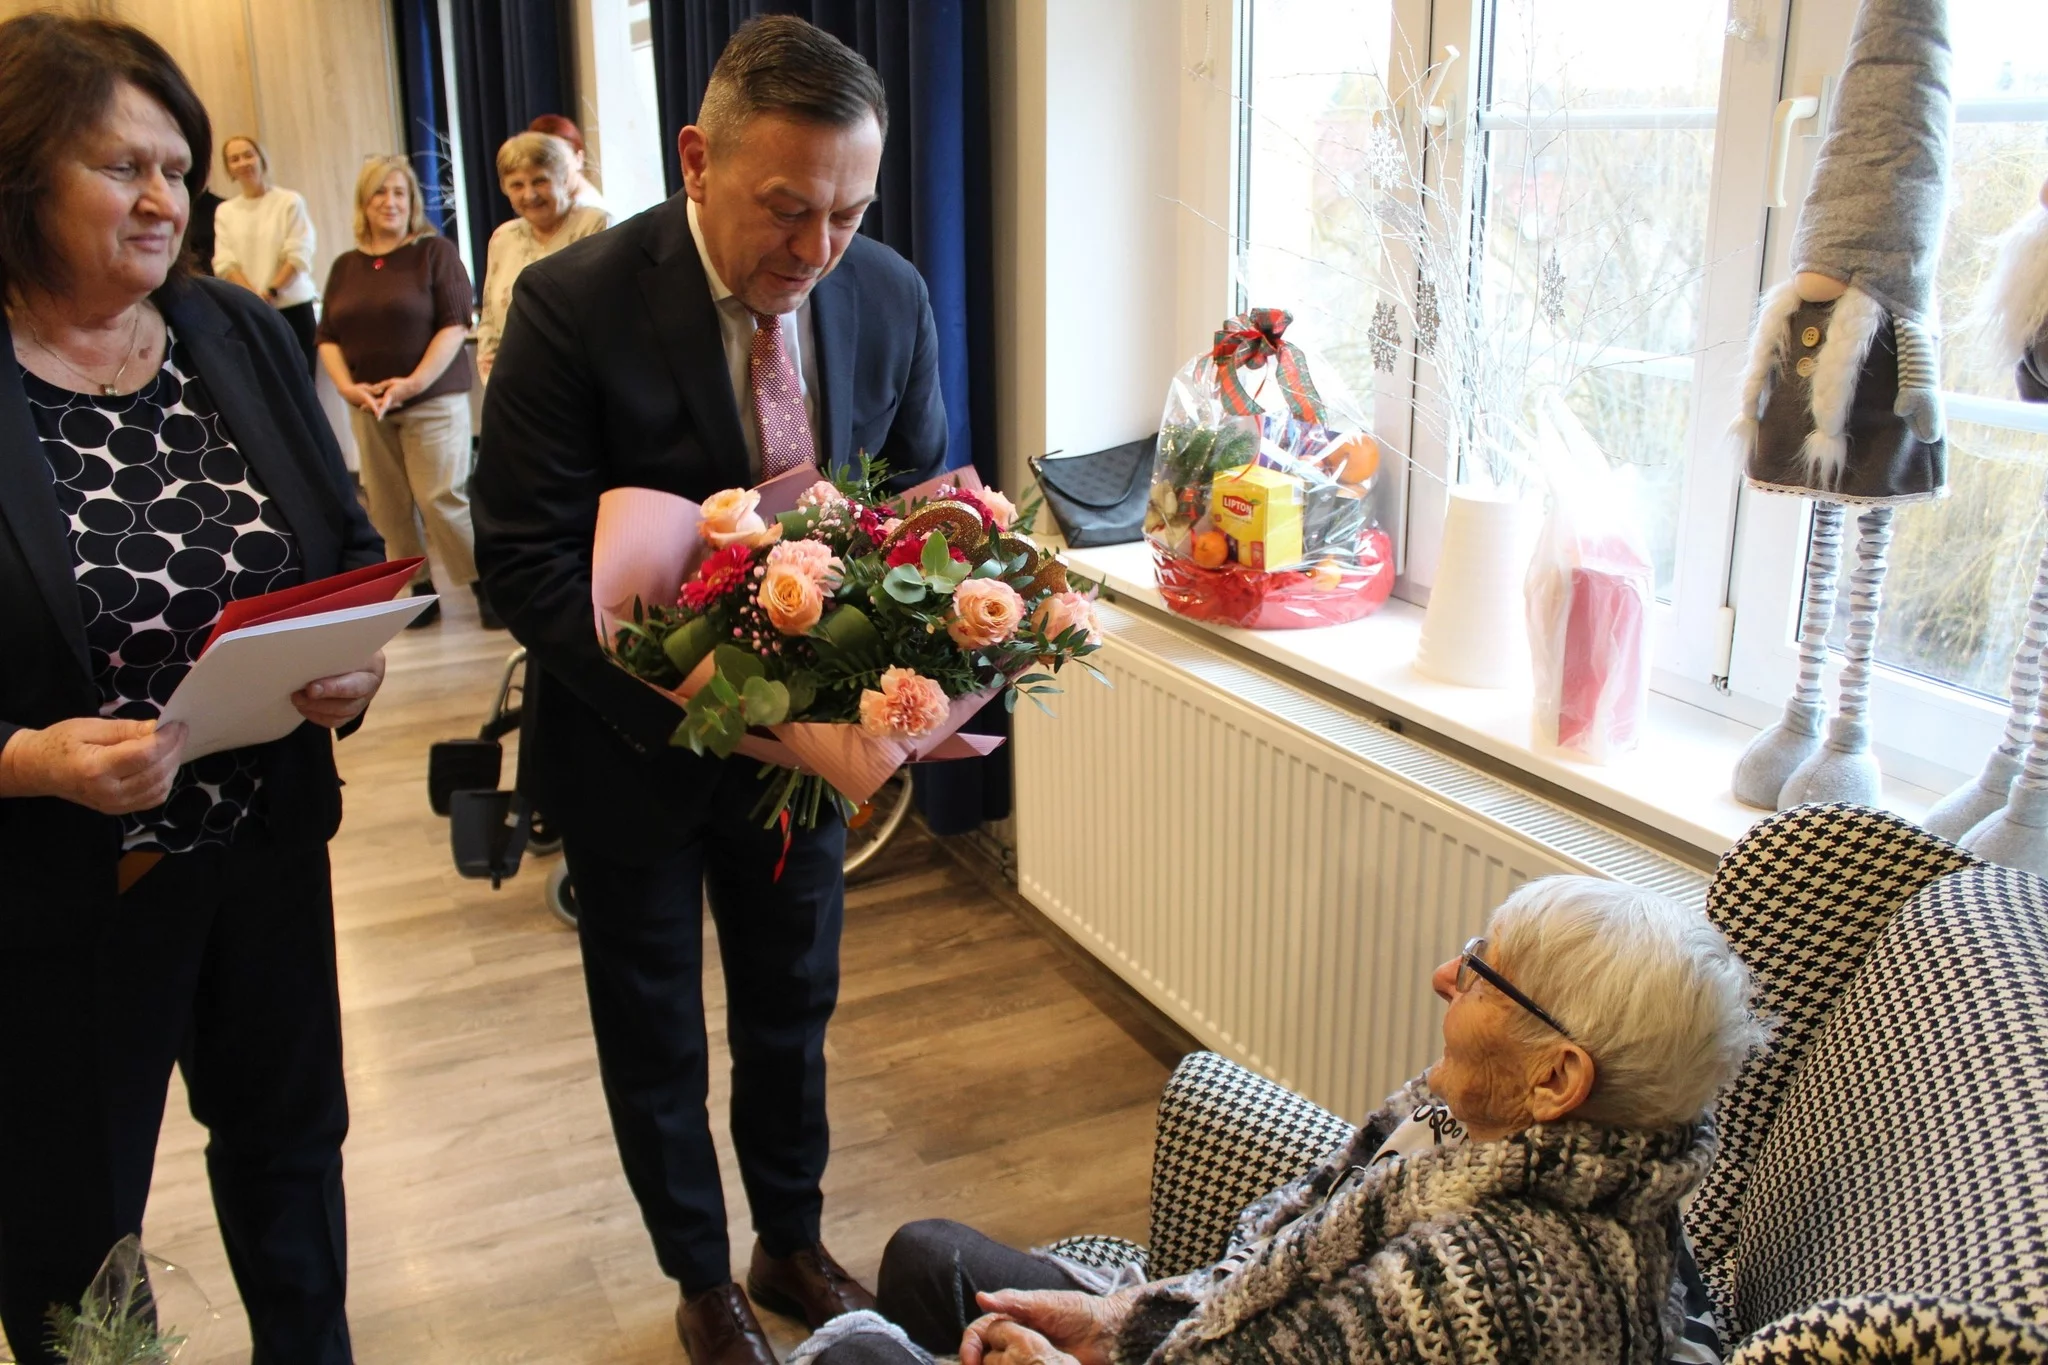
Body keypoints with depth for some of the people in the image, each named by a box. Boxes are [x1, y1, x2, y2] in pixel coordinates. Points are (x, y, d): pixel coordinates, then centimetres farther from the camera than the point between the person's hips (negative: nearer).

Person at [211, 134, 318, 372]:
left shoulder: (290, 202, 0)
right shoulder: (225, 211, 9)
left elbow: (298, 256, -6)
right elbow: (225, 263, 1)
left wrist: (270, 292, -16)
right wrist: (255, 298, -16)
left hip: (293, 310, -2)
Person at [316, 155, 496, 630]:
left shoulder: (435, 252, -1)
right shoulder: (345, 266, 12)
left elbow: (455, 324, -9)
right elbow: (328, 336, 11)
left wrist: (413, 383, -17)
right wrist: (346, 386, -7)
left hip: (433, 399, -5)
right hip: (367, 406, 5)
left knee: (442, 499, -11)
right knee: (387, 506, 4)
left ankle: (486, 588, -1)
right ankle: (421, 591, 13)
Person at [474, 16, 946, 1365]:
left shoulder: (891, 297, -10)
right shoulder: (575, 303, -23)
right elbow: (528, 560, -23)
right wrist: (695, 708, -32)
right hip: (634, 747, -3)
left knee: (793, 1009, 22)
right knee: (655, 1036, 17)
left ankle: (794, 1242, 47)